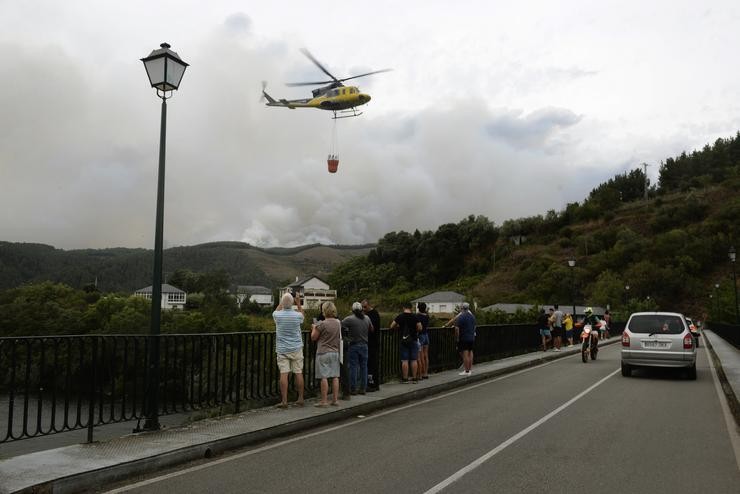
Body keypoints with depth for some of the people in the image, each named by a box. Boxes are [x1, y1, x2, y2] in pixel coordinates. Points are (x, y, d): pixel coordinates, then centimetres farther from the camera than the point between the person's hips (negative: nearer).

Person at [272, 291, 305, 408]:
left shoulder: (278, 315, -8)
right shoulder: (297, 315, -9)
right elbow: (302, 316, 17)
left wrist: (282, 302, 19)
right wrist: (298, 303, 14)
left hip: (282, 349, 0)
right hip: (296, 349, 1)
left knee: (283, 374, -2)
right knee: (298, 373, 7)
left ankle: (284, 401, -4)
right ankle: (300, 399, 13)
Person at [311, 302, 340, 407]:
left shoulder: (322, 324, -14)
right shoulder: (338, 323, 5)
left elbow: (313, 338, -6)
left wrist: (314, 328, 14)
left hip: (323, 353, -6)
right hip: (335, 352, 6)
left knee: (324, 377, -2)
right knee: (335, 376, 8)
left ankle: (324, 401, 0)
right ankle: (335, 400, 12)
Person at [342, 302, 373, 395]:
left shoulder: (349, 319, -12)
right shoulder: (367, 318, 3)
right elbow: (372, 329, 13)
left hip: (354, 346, -4)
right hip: (364, 345, 4)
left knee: (353, 367, 1)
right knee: (364, 367, 9)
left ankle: (353, 389, 3)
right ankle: (363, 388, 13)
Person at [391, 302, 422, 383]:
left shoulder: (400, 316, -3)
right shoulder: (414, 316, -5)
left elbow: (392, 326, -2)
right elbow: (420, 328, -8)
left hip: (404, 341, 0)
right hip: (413, 340, 0)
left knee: (405, 360, 2)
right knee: (413, 360, 5)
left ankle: (405, 379, 3)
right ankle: (414, 378, 7)